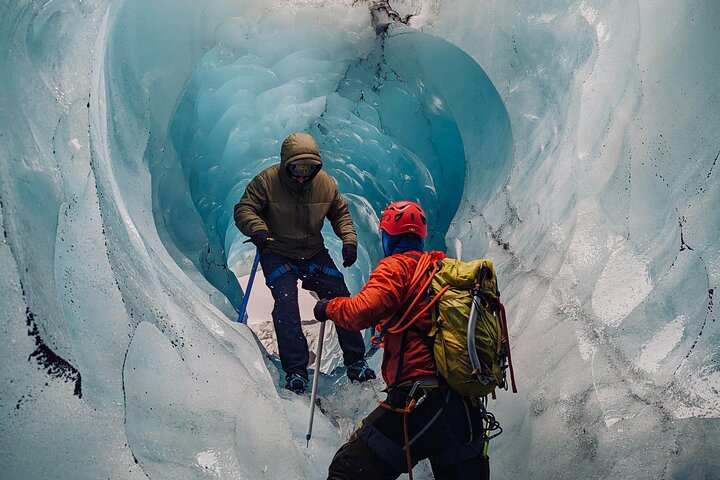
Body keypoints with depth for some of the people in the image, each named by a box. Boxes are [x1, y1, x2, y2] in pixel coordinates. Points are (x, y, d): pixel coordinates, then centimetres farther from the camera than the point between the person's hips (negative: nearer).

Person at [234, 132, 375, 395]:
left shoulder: (326, 183, -5)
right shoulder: (266, 181, -15)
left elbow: (340, 213, 9)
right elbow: (244, 210, -14)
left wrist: (348, 240, -6)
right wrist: (257, 230, -35)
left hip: (314, 253, 3)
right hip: (277, 254, -3)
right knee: (286, 303, -21)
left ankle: (355, 361, 9)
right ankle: (295, 370, -14)